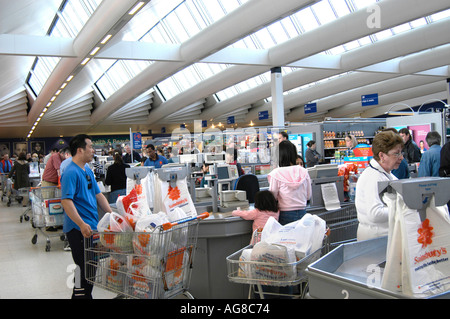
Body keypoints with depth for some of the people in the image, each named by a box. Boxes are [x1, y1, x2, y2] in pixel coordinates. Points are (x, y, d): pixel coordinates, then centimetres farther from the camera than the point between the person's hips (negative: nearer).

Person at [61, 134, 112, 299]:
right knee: (84, 269, -3)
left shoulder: (88, 171, 14)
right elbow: (66, 201, -24)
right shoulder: (71, 173, -16)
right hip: (78, 229, -9)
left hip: (92, 226, 9)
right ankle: (80, 294, 9)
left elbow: (98, 195, 19)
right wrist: (82, 224, -31)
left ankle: (85, 294, 29)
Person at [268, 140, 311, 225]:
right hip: (302, 213, 3)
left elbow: (273, 197, -5)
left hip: (286, 215, -3)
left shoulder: (276, 174, -13)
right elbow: (309, 195, 7)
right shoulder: (304, 172, -3)